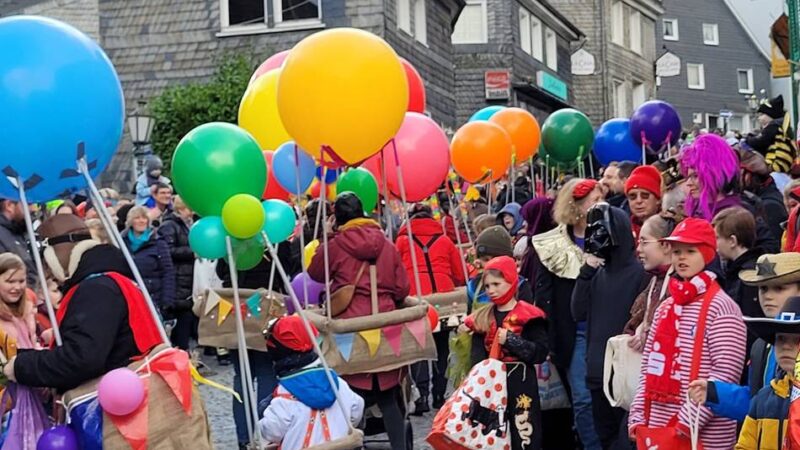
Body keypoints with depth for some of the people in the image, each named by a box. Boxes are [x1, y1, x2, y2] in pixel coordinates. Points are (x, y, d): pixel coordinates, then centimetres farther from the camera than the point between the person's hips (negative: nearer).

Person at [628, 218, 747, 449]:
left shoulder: (721, 307, -9)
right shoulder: (666, 307, 14)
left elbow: (725, 374, -16)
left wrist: (690, 418, -20)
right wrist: (638, 415, 6)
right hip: (657, 428, 7)